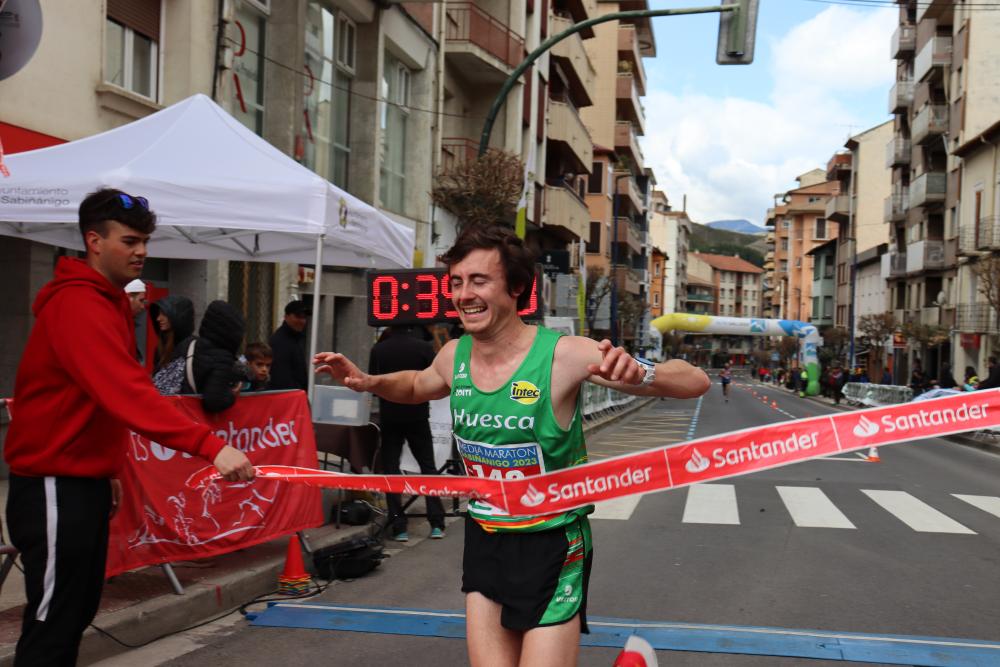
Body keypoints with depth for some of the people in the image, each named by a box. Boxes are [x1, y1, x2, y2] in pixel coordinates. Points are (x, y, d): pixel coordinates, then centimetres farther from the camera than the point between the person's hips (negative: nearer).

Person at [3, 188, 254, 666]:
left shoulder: (105, 301, 13)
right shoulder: (76, 304, -19)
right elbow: (127, 394, -32)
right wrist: (209, 445, -38)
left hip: (84, 480, 10)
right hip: (55, 486, -10)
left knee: (78, 611, 15)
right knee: (52, 625, -3)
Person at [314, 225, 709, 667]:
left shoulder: (563, 355, -19)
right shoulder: (453, 356, -3)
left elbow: (696, 382, -19)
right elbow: (416, 386, 22)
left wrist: (639, 374, -40)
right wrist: (369, 382, 2)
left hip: (552, 547, -5)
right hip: (483, 541, 5)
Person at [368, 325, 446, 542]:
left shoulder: (378, 349, -4)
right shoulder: (424, 347, -6)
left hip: (389, 416, 0)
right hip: (417, 415, 0)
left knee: (391, 468, 5)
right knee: (428, 466, 10)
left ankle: (399, 526, -1)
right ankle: (436, 523, 6)